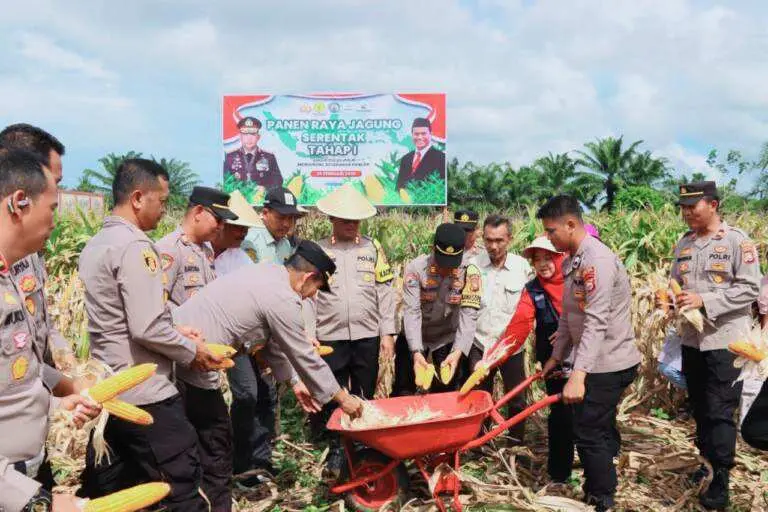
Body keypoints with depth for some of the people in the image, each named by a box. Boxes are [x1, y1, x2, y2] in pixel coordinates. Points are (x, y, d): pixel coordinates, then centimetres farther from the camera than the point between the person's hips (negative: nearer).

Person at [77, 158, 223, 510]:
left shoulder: (95, 245, 12)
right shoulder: (134, 245, -17)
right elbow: (147, 328, -23)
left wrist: (176, 332, 11)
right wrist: (190, 351, -7)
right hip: (144, 395, -9)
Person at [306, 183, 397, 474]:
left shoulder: (373, 248, 6)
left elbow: (385, 292, 5)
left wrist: (387, 333, 1)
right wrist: (309, 335, -3)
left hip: (367, 336, 1)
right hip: (330, 337, -1)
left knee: (364, 397, 10)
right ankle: (337, 448, 22)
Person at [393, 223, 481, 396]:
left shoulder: (470, 273, -19)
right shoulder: (415, 268, -22)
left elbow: (468, 314, -23)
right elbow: (411, 311, -26)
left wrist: (458, 351, -36)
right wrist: (416, 352, -37)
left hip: (448, 338, 1)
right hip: (413, 338, 0)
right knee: (403, 392, 6)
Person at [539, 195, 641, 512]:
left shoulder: (596, 259, -22)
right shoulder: (573, 261, 10)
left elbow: (596, 323, -30)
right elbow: (568, 317, 18)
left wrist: (578, 375, -34)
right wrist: (556, 357, 21)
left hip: (609, 363, -10)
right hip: (598, 362, 10)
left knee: (588, 432, -4)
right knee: (601, 428, 18)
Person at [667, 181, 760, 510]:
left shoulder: (737, 241, -10)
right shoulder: (684, 244, 9)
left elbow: (750, 289, -15)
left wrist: (704, 301, -22)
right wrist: (672, 298, -7)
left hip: (725, 341, -6)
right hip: (692, 339, 6)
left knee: (720, 412, -3)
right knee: (700, 408, 16)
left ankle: (721, 480, 7)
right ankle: (707, 462, 33)